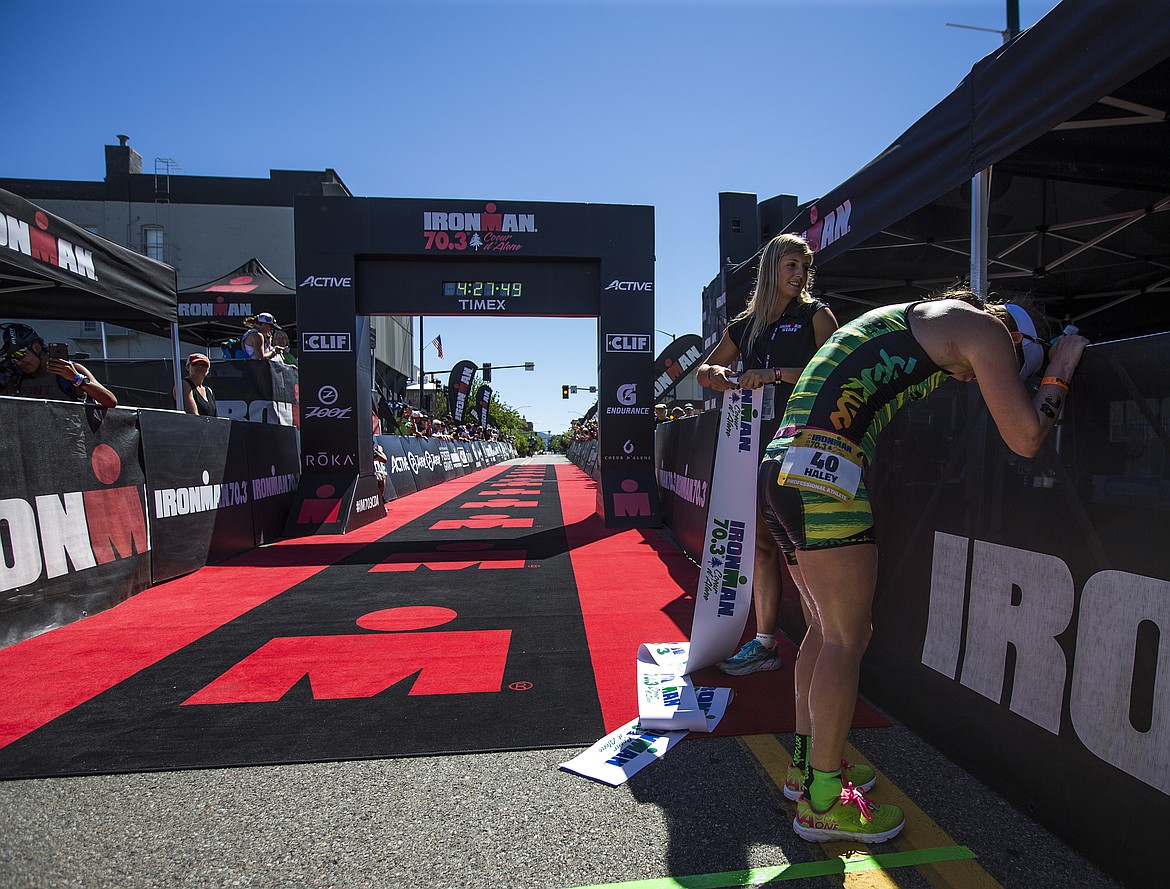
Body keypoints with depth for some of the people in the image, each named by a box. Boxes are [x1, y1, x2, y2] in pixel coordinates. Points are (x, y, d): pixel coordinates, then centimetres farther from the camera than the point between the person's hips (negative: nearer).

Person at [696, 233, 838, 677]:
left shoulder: (816, 315, 6)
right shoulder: (744, 325, 17)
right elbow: (705, 371, 22)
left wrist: (776, 374, -17)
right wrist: (715, 373, -1)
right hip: (757, 443, 5)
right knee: (762, 543, 6)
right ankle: (765, 644, 15)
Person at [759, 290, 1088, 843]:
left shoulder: (921, 317, 29)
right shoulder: (984, 326, 3)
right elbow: (1025, 439, -1)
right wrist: (1062, 368, 17)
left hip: (782, 469, 10)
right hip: (823, 471, -10)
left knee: (829, 629, 17)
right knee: (846, 639, 0)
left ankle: (804, 766, 28)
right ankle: (822, 801, 11)